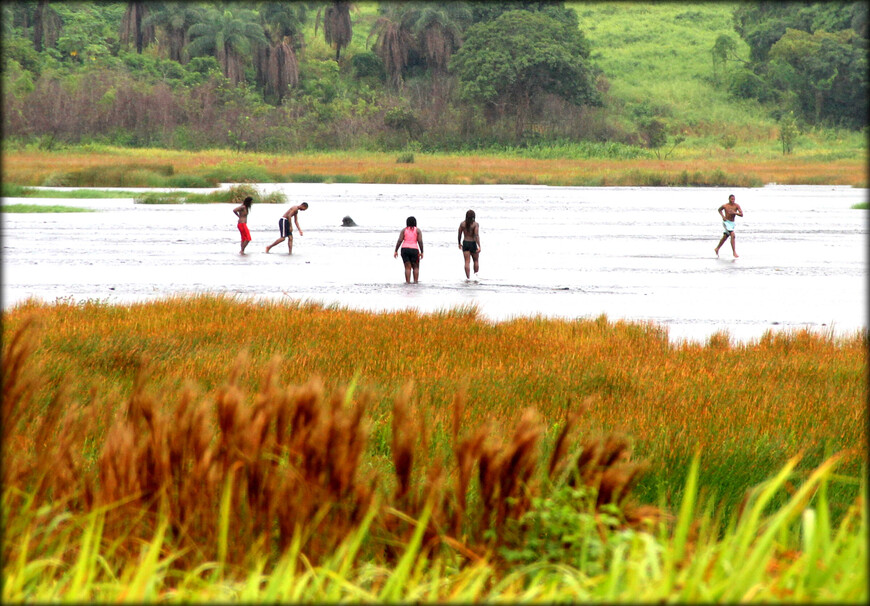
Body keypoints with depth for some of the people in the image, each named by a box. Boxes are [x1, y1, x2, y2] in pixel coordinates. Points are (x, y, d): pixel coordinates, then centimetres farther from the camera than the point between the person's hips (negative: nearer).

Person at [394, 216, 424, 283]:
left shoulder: (404, 230, 6)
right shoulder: (417, 230, 2)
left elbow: (399, 240, -2)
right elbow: (420, 241, -5)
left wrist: (396, 251, 1)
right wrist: (421, 252, -2)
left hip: (405, 249, 1)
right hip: (414, 249, -1)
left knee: (407, 267, 2)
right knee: (416, 267, 11)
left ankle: (408, 282, -7)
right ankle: (415, 281, 1)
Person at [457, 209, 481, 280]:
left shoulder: (462, 224, -1)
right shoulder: (475, 224, -12)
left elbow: (459, 235, 5)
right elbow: (477, 235, -19)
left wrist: (459, 244, 21)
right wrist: (479, 247, -22)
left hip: (465, 243, 2)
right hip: (473, 244, -2)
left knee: (467, 262, 1)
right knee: (476, 260, 18)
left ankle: (468, 278, -5)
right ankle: (475, 275, 12)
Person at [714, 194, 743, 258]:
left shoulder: (737, 205, -7)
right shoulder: (725, 206, -10)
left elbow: (741, 214, -12)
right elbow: (719, 209, 12)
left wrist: (735, 213, -27)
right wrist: (722, 216, -4)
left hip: (732, 223, 5)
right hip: (726, 222, -5)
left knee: (725, 237, 20)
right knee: (732, 235, -22)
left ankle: (717, 249, 41)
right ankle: (734, 252, -22)